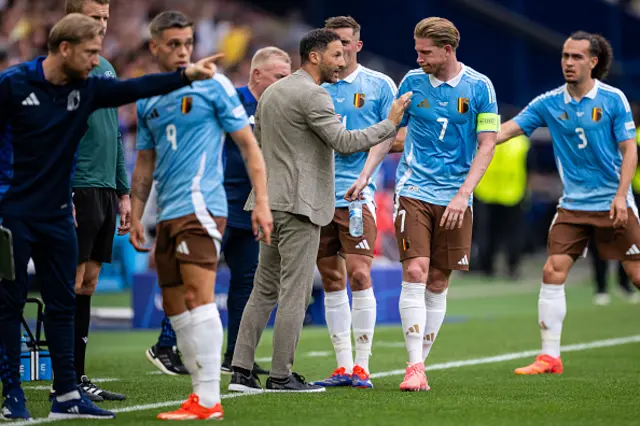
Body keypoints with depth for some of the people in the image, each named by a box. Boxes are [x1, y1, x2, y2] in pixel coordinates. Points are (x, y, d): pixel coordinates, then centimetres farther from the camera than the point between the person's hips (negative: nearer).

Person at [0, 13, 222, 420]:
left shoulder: (88, 88, 2)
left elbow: (137, 88, -5)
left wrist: (186, 75, -16)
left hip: (58, 215, 6)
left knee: (63, 304, 5)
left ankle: (67, 396, 9)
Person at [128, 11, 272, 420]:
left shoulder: (213, 86, -2)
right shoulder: (148, 101, 16)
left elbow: (249, 145, -2)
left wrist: (262, 202, -9)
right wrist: (136, 215, 17)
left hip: (200, 206, -7)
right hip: (168, 215, 7)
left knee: (198, 297, -16)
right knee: (175, 307, 5)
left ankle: (209, 400, -18)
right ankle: (202, 394, 9)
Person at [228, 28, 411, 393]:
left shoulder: (271, 93, 18)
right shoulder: (313, 95, -12)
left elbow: (256, 147, 23)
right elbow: (344, 142, -19)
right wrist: (390, 124, -12)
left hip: (270, 202, 9)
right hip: (300, 204, -9)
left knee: (264, 290, 10)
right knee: (295, 292, -5)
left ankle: (242, 371, 7)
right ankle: (281, 376, -4)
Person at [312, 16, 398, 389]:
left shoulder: (379, 85, 3)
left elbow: (389, 135, 1)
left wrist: (365, 176, -11)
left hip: (357, 194, -4)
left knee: (359, 276, -11)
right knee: (332, 281, 5)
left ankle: (362, 365, -4)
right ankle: (343, 366, 11)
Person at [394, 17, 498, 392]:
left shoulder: (479, 87, -3)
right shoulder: (413, 82, 3)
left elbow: (486, 145, -2)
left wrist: (462, 194, -11)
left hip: (455, 198, 0)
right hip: (415, 191, 0)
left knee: (438, 283, 5)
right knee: (415, 273, -13)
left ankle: (421, 361, 15)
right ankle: (415, 366, -13)